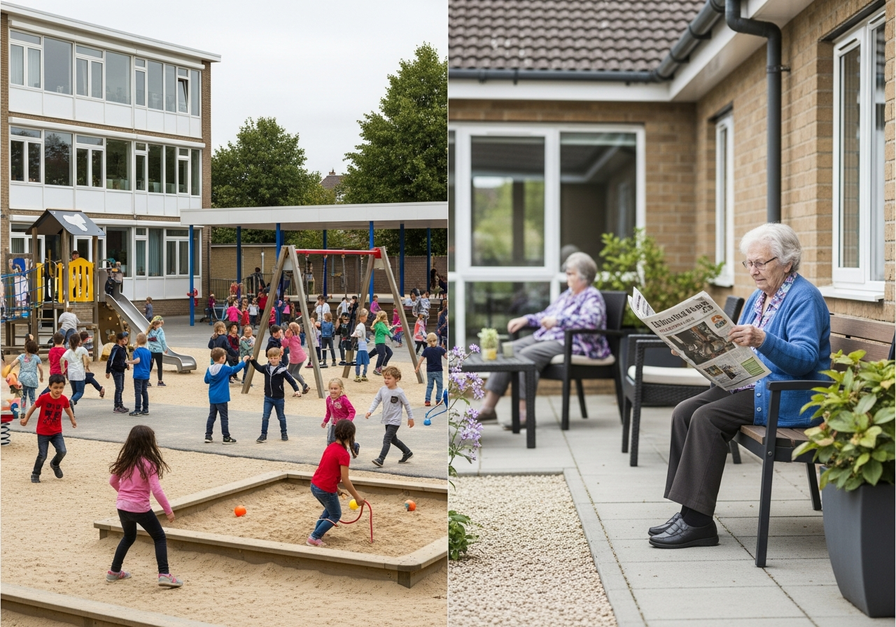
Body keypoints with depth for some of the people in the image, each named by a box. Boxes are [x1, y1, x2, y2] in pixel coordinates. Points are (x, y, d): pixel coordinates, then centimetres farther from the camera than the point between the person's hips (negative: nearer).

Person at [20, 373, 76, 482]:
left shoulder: (64, 399, -9)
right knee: (42, 456, -3)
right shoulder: (44, 398, -18)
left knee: (62, 451, -12)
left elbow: (68, 409, 13)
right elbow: (33, 407, -2)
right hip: (43, 432, -3)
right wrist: (25, 419, 8)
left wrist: (73, 421, 23)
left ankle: (55, 464, 21)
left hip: (56, 432, 3)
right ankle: (35, 474, 20)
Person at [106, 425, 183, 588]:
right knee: (159, 538, 8)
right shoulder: (148, 463, -16)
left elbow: (112, 481, 14)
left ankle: (114, 571, 34)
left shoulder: (124, 460, 2)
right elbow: (156, 490, -20)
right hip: (140, 508, -6)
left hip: (122, 505, 6)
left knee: (128, 537, 29)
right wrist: (168, 510, -12)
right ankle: (164, 574, -3)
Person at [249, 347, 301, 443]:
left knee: (281, 417, 13)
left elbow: (291, 380, -15)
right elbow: (258, 367, 20)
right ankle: (263, 435, 5)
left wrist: (296, 390, -25)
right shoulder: (266, 368, -1)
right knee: (265, 417, -2)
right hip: (268, 397, 3)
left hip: (279, 398, -3)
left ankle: (284, 433, 30)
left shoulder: (282, 370, -15)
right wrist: (252, 360, 7)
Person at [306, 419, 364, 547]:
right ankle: (314, 538, 7)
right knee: (335, 515, 13)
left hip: (315, 485, 8)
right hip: (326, 490, -8)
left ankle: (316, 533, 27)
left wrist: (336, 489, 21)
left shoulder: (331, 447, 6)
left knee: (330, 509, 31)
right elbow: (345, 479, -20)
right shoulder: (343, 454, -20)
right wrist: (356, 496, -12)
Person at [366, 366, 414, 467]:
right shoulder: (382, 390, -1)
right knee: (393, 439, 19)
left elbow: (407, 404, -5)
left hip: (395, 421, -7)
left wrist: (410, 418, 2)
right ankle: (407, 453, 36)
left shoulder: (399, 392, -16)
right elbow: (376, 400, 4)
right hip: (387, 420, 7)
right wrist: (370, 411, -10)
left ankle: (381, 459, -16)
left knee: (387, 439, -15)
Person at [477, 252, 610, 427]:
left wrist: (558, 320, -32)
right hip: (545, 337, 9)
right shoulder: (567, 295, 25)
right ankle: (488, 406, -15)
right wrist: (525, 319, 17)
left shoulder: (592, 297, -3)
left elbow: (590, 321, -24)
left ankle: (523, 412, -33)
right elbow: (546, 315, 34)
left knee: (527, 354, -32)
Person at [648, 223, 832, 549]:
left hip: (790, 397, -9)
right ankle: (689, 511, -10)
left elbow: (805, 358, -23)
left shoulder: (804, 298, -11)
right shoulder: (759, 296, 17)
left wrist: (762, 340, -38)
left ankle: (698, 521, -22)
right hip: (749, 384, 9)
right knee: (683, 411, -10)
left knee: (707, 417, -26)